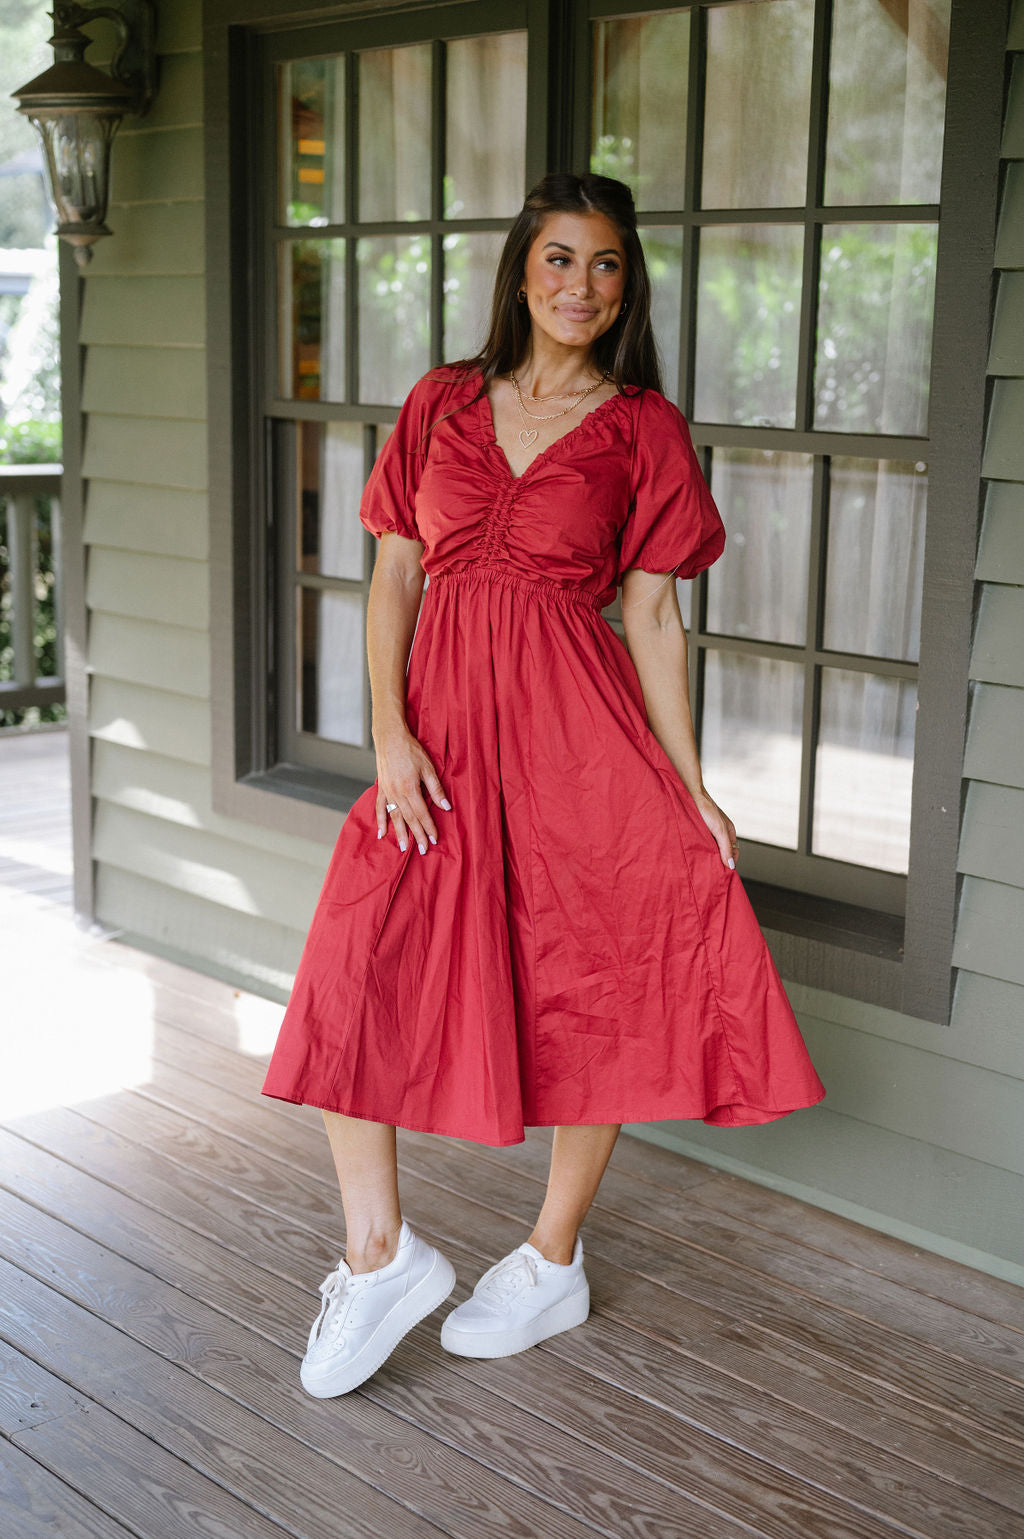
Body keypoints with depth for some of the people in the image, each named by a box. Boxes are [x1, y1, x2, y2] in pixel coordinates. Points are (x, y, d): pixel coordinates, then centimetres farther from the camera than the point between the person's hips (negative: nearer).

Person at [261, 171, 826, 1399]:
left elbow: (653, 615, 3)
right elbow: (393, 576, 6)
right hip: (441, 716, 2)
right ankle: (379, 1253, 7)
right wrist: (389, 735, -6)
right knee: (350, 965, -9)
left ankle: (553, 1261, 22)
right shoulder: (442, 403, 10)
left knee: (591, 988, 2)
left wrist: (689, 785, -2)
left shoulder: (643, 429, 5)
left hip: (576, 722, -2)